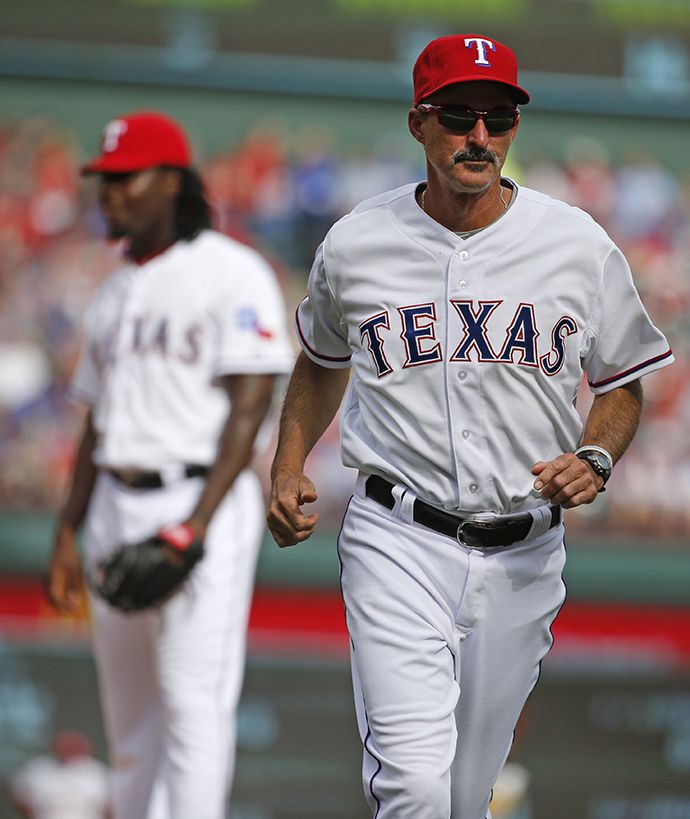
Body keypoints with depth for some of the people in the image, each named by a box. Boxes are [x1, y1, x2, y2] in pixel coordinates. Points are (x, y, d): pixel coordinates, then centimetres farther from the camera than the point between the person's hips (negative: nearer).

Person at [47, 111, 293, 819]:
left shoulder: (232, 274, -6)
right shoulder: (115, 294, 18)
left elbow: (248, 408, -12)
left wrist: (195, 527, -20)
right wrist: (67, 533, 13)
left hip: (200, 502, -8)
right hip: (115, 512, 8)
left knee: (194, 708, -12)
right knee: (129, 719, 9)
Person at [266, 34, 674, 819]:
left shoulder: (581, 246, 1)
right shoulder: (355, 245, 1)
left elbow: (621, 385, 12)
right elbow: (322, 361, 21)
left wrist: (594, 459, -8)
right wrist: (287, 469, 8)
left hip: (522, 555, 2)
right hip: (398, 545, -2)